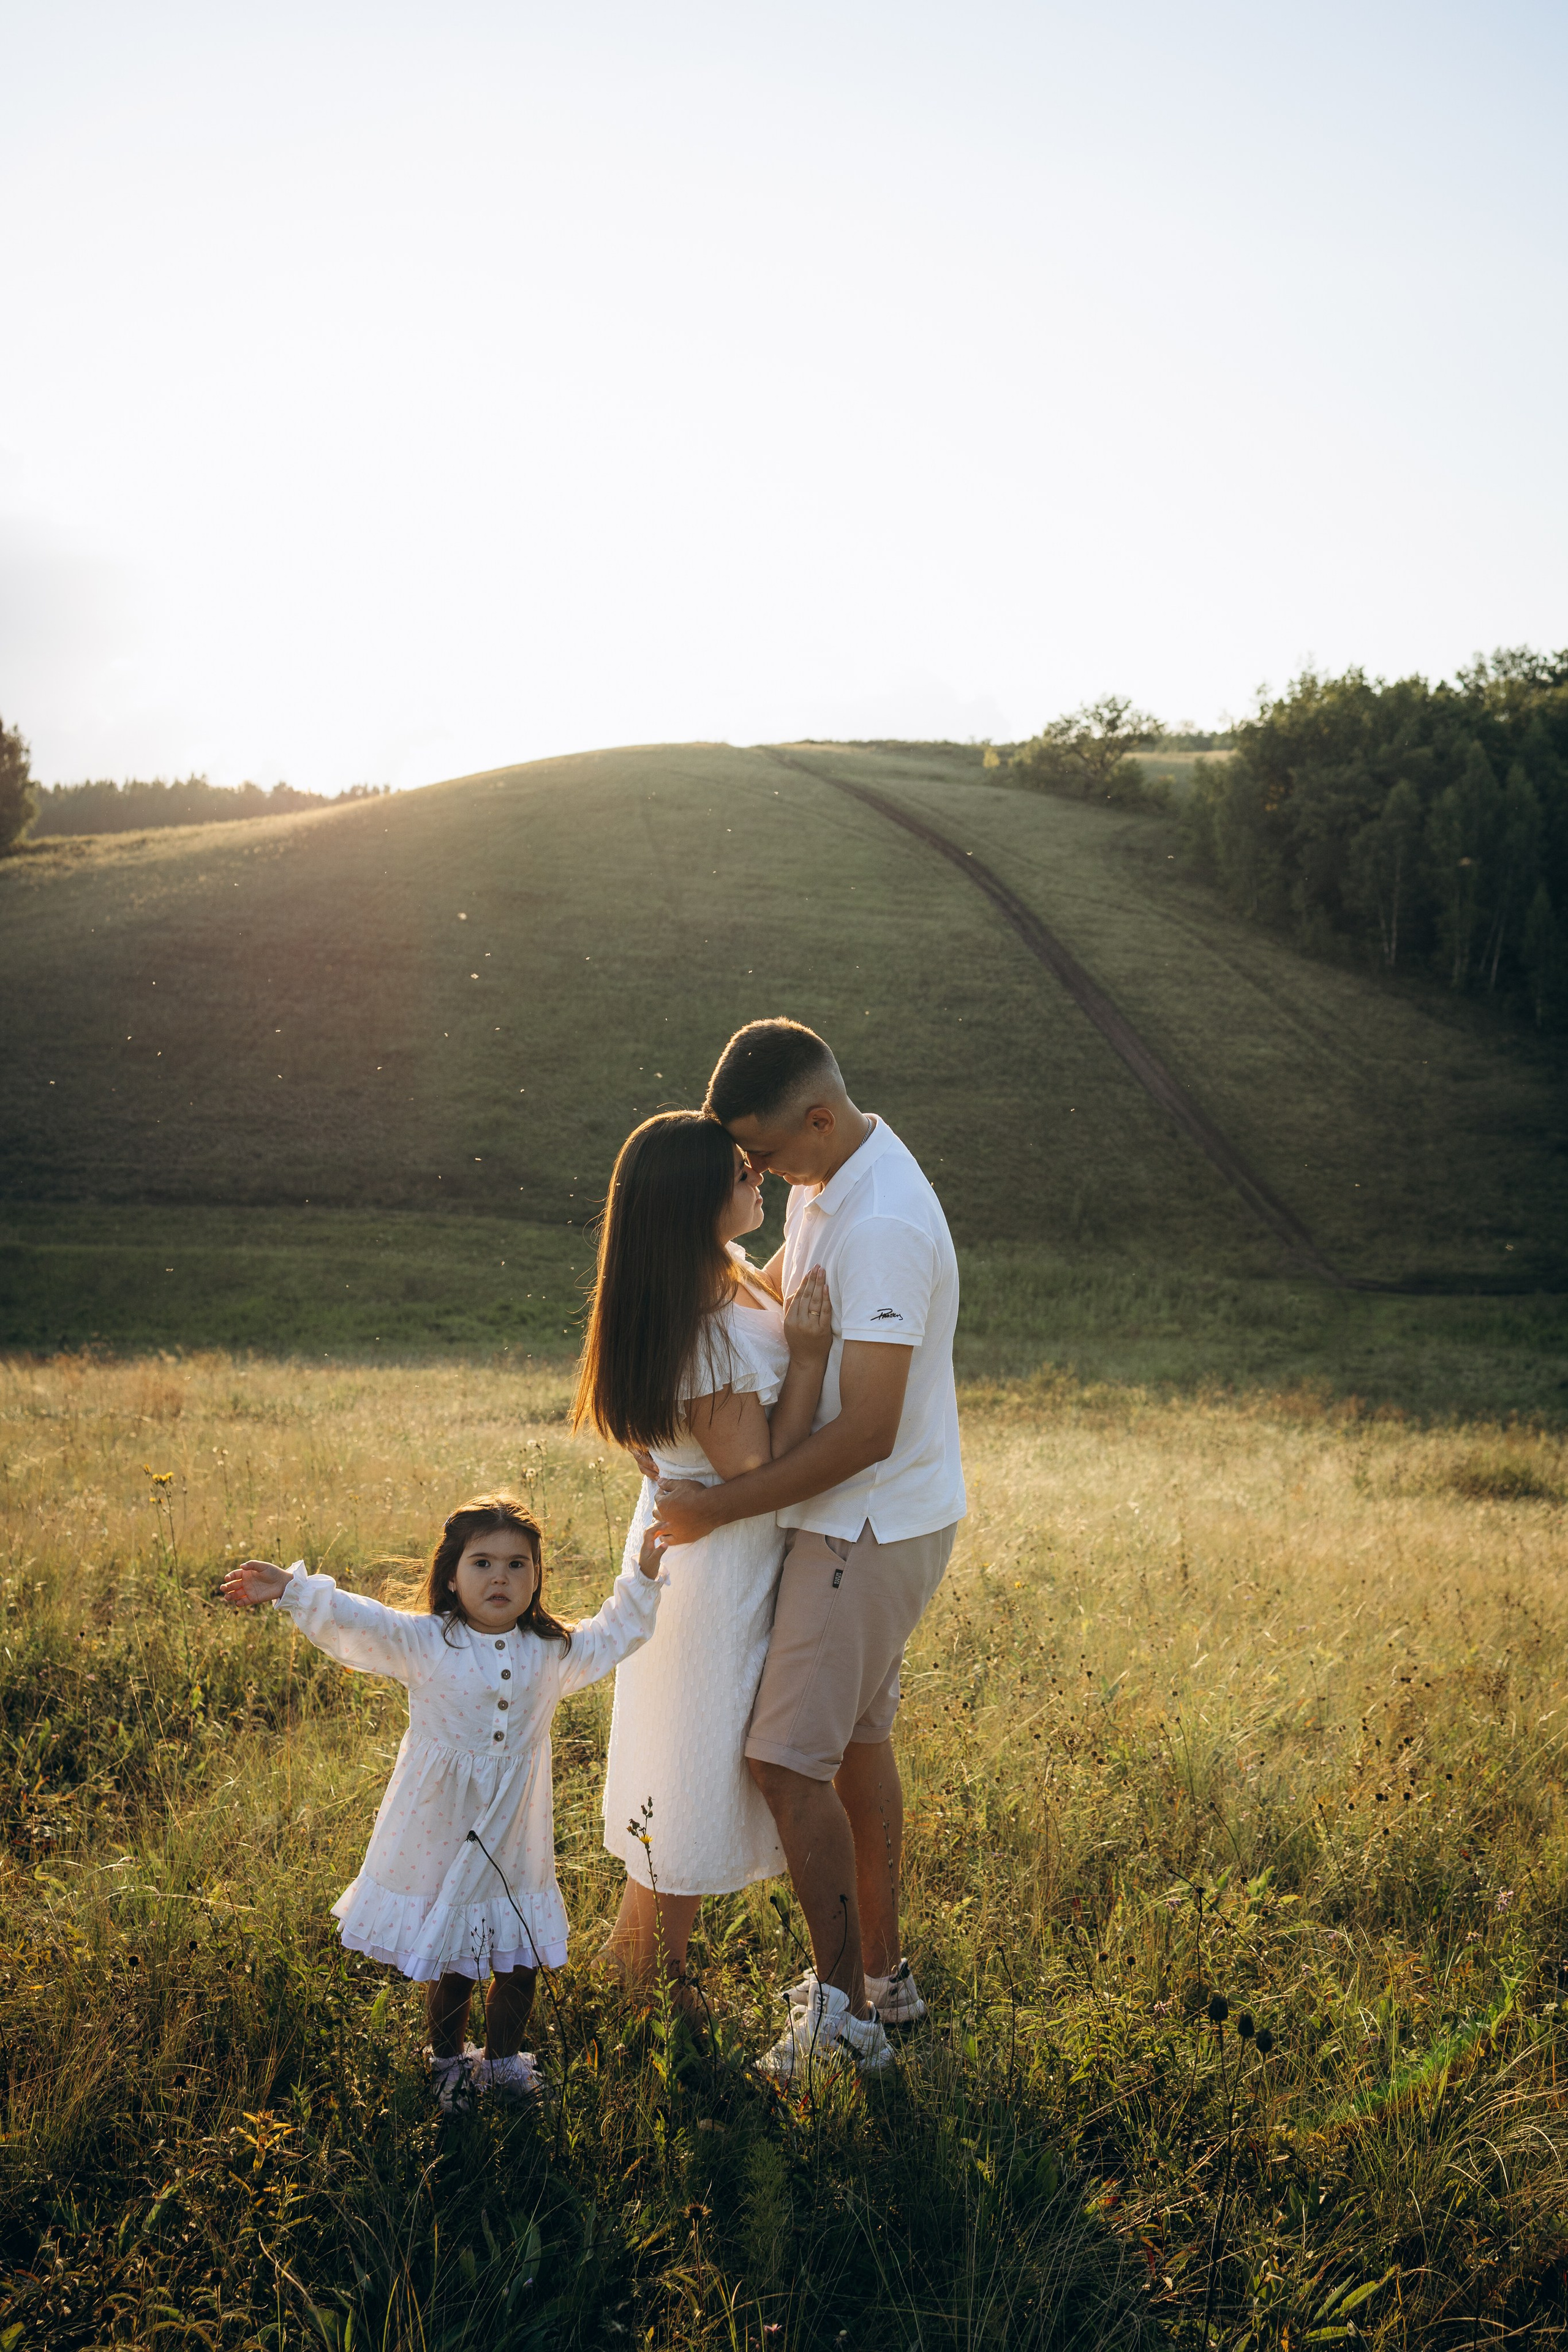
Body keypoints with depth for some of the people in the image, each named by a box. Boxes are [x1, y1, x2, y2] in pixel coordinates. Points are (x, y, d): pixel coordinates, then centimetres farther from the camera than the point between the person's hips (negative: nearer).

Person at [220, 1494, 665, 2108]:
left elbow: (613, 1636, 11)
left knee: (520, 1955, 11)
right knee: (448, 1961, 12)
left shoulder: (552, 1652, -2)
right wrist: (292, 1590, -31)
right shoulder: (423, 1643, -11)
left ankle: (503, 2057, 36)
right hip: (440, 1832, -2)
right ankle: (448, 2058, 38)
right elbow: (354, 1624, -20)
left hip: (516, 1836, 3)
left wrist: (641, 1580, 2)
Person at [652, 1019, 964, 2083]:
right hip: (870, 1517, 10)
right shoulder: (826, 1179, 4)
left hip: (873, 1527, -10)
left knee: (787, 1759, -3)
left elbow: (865, 1434, -28)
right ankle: (885, 1975, 33)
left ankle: (844, 2007, 10)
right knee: (859, 1739, 18)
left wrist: (723, 1506, -21)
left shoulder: (883, 1228, -27)